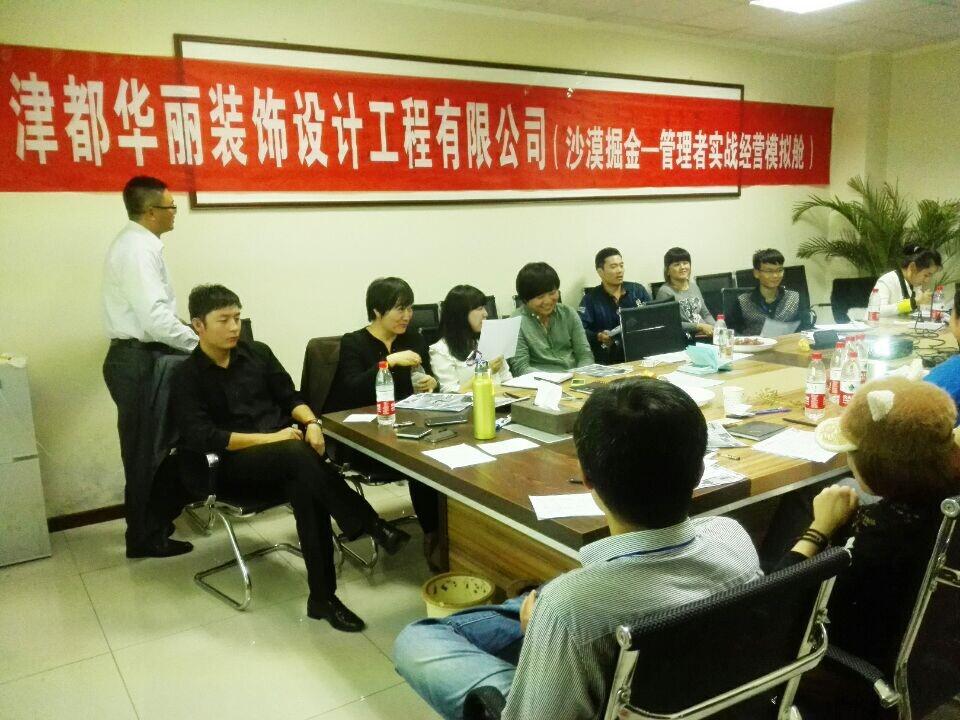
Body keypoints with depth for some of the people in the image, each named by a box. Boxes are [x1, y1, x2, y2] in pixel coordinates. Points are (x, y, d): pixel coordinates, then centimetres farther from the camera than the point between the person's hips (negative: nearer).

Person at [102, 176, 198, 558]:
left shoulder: (137, 243, 15)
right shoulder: (139, 249, -18)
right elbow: (155, 317, -26)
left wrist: (192, 341, 12)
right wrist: (200, 344, -15)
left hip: (141, 356, 10)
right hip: (139, 361, -10)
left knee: (151, 449, 17)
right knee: (146, 452, 0)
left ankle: (152, 526, 30)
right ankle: (146, 537, 13)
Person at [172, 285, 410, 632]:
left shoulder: (257, 352, 12)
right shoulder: (187, 376, -1)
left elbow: (290, 397, 15)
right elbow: (200, 437, -12)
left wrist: (311, 422, -9)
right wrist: (269, 439, -20)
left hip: (285, 456, 4)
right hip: (235, 463, -3)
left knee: (305, 486, -32)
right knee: (299, 456, -35)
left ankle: (323, 596, -28)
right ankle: (371, 526, -32)